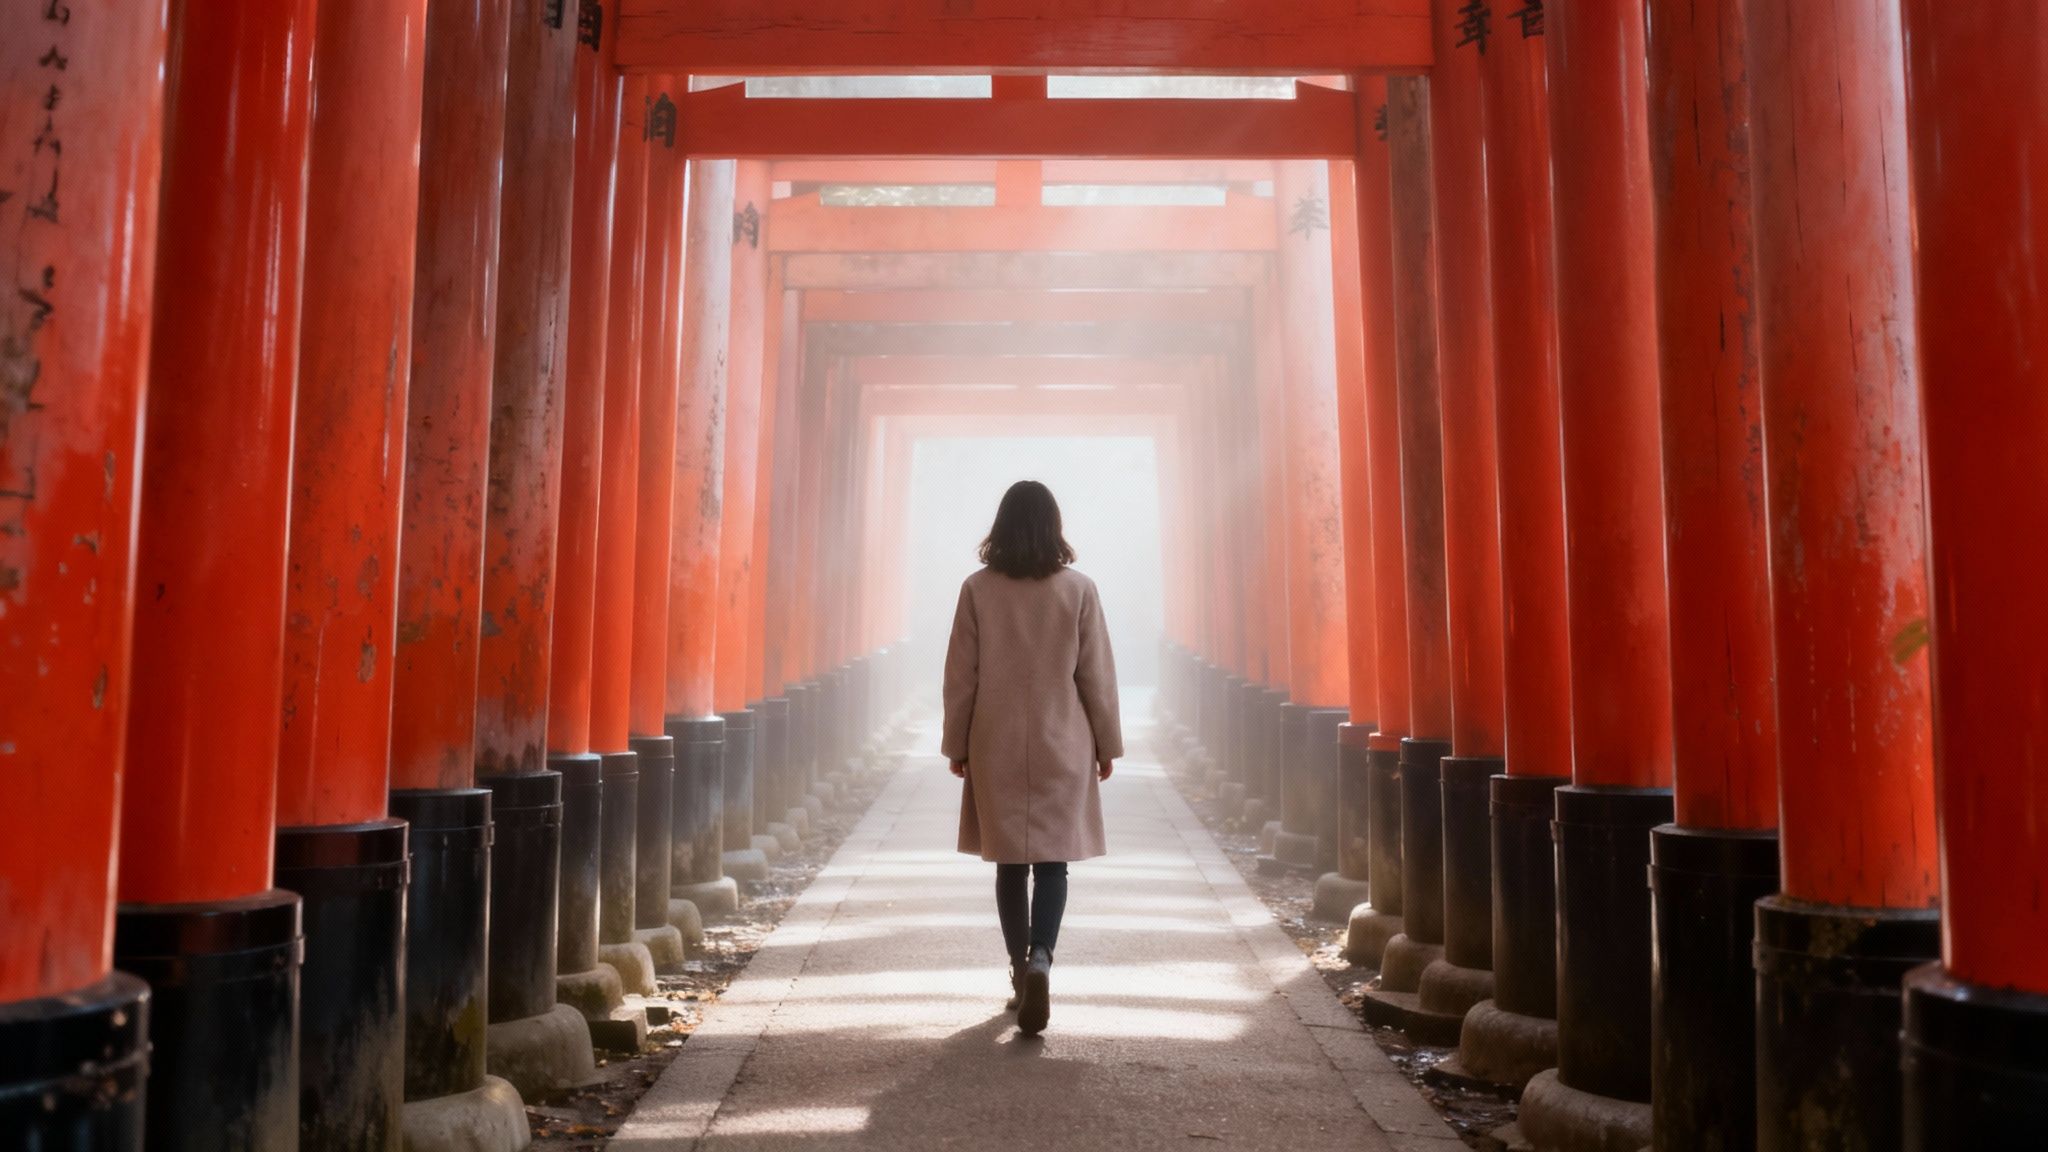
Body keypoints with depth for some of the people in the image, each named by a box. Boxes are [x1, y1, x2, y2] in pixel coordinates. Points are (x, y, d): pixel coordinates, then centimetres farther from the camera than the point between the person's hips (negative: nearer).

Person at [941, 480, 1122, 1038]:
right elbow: (1097, 675, -1)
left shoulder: (978, 589, -4)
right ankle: (1039, 960, -16)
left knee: (1010, 864, 11)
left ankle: (1021, 973, 18)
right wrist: (1107, 743, 9)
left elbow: (960, 676, 0)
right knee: (1052, 861, 4)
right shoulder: (1078, 589, -5)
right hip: (1062, 745, -1)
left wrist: (956, 745, 10)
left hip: (996, 746, 1)